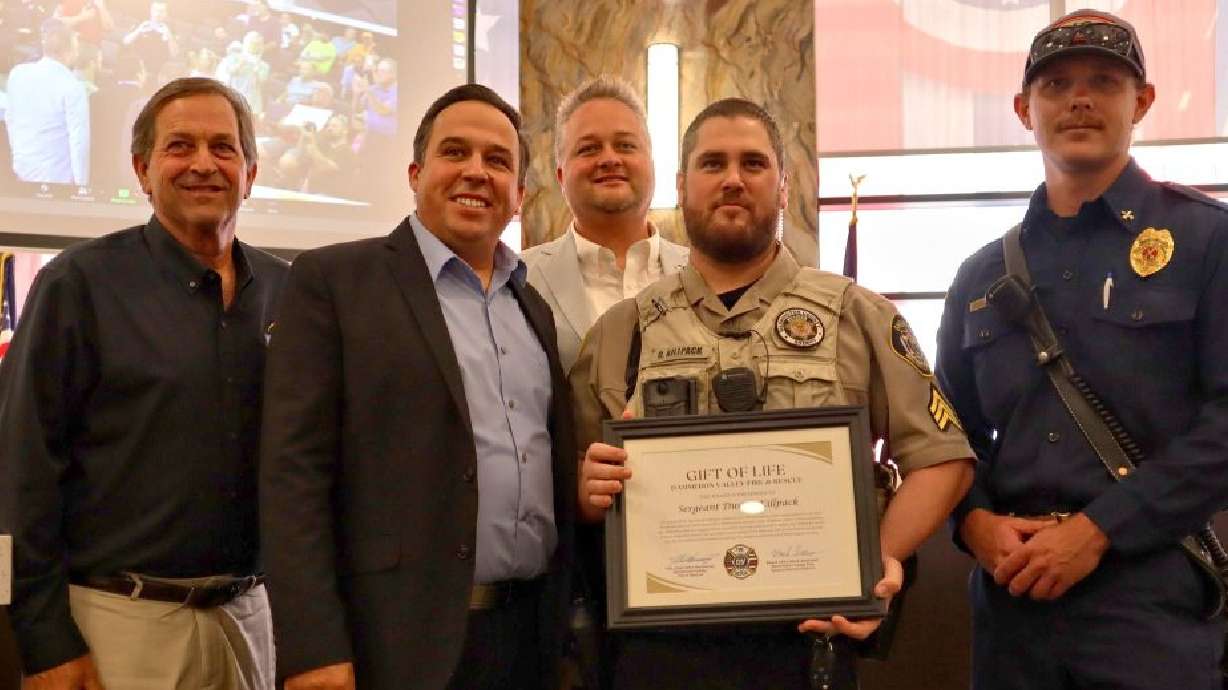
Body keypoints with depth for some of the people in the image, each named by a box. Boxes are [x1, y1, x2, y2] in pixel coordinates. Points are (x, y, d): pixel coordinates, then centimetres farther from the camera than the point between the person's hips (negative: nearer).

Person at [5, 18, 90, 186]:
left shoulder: (17, 73, -1)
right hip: (54, 176, -6)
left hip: (22, 165, 6)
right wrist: (81, 182, -14)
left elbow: (10, 118, 11)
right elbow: (79, 139, -21)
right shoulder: (73, 87, -20)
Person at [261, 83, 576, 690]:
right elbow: (294, 471, -9)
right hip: (404, 638, -5)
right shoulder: (332, 280, -3)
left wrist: (579, 624, 6)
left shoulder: (542, 305, 12)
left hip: (538, 636, 5)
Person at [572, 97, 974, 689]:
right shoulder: (620, 331, 7)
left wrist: (882, 557, -11)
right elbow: (575, 488, 11)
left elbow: (941, 456, 2)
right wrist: (592, 487, -11)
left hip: (808, 639, 0)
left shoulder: (856, 315, 3)